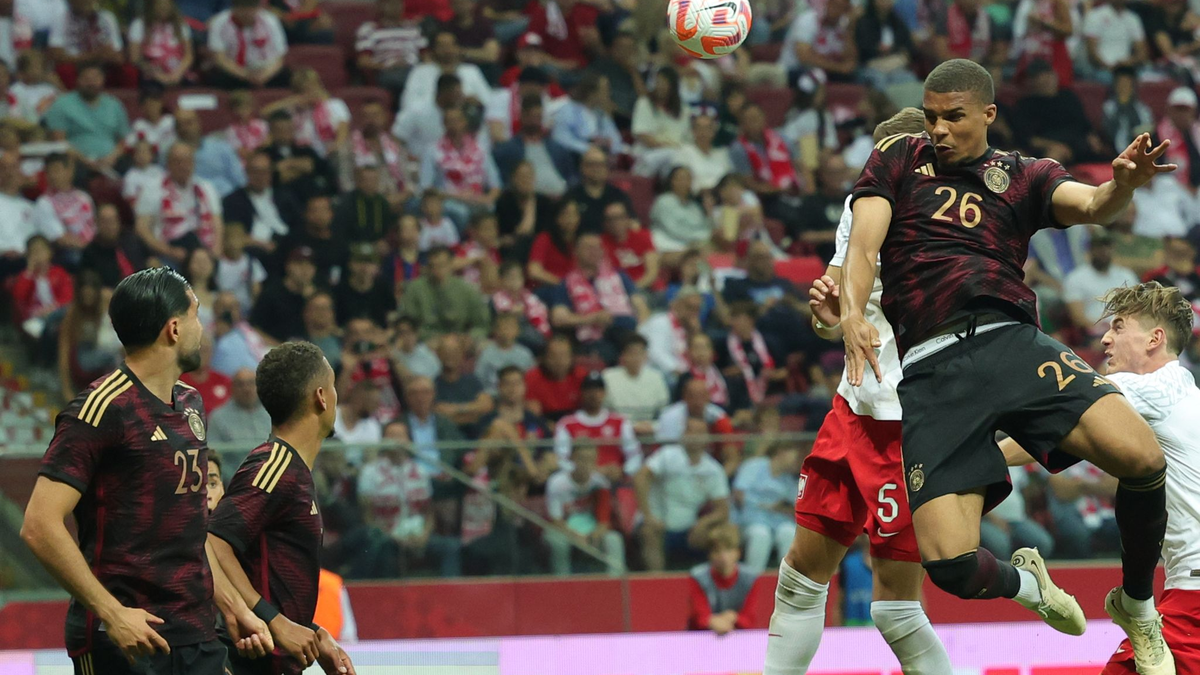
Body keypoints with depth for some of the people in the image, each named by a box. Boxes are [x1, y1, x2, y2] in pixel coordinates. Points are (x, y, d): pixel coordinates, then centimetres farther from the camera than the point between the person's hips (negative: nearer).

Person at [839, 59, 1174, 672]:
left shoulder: (1024, 177, 16)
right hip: (931, 371, -1)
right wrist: (851, 312, -18)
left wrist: (1124, 184, -29)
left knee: (1142, 460, -25)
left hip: (1011, 342, 1)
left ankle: (1139, 609, 3)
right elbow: (864, 241, 4)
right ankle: (1024, 583, 21)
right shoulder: (898, 160, 16)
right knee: (950, 565, -18)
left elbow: (1090, 205, -3)